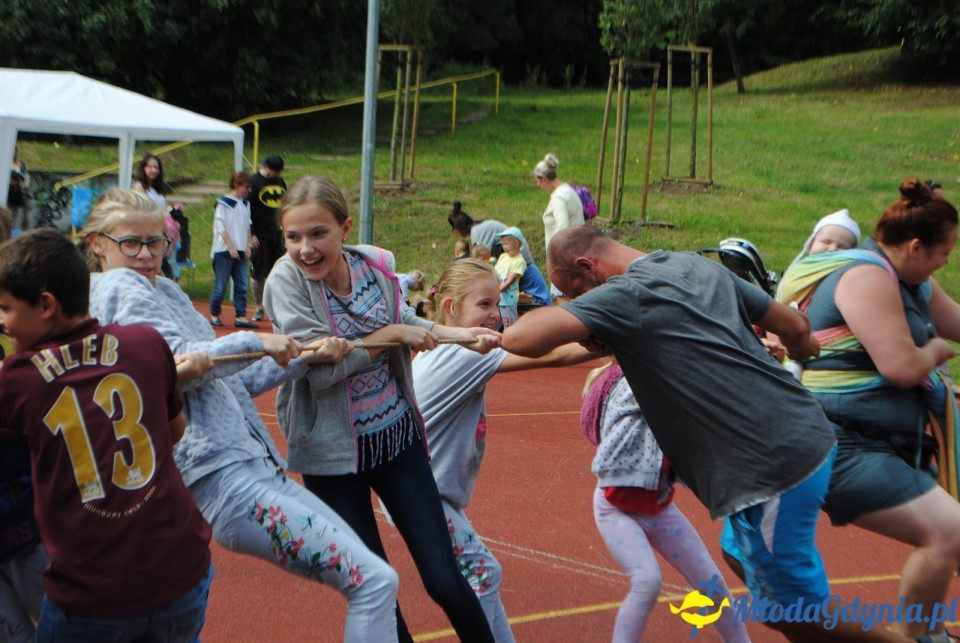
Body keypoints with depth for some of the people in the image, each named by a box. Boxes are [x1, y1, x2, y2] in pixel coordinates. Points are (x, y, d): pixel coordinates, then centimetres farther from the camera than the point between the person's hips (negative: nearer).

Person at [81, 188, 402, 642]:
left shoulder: (165, 290, 24)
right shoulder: (117, 287, -2)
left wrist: (307, 358, 14)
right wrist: (255, 342, -13)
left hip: (260, 468, 10)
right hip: (227, 480, -10)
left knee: (367, 577, 12)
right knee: (375, 581, -16)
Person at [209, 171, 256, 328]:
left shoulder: (245, 204, 12)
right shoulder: (223, 203, -6)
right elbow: (220, 228, -9)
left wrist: (247, 246, 5)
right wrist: (231, 247, -12)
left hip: (241, 251, 6)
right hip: (224, 251, -6)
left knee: (241, 286, 0)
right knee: (220, 285, -1)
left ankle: (241, 317, 1)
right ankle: (214, 315, 12)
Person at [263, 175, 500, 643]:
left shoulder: (375, 264, -5)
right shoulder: (286, 281, -16)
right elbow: (317, 368, -25)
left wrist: (459, 334, 2)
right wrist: (391, 334, -20)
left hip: (397, 435, 2)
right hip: (332, 450, -2)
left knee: (445, 582, 2)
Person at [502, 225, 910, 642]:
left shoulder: (625, 294, -12)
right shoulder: (700, 266, 12)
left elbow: (520, 338, -24)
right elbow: (795, 327, 18)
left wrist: (569, 318, -1)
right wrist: (802, 350, 42)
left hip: (771, 470, -9)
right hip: (809, 435, 9)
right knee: (744, 556, 27)